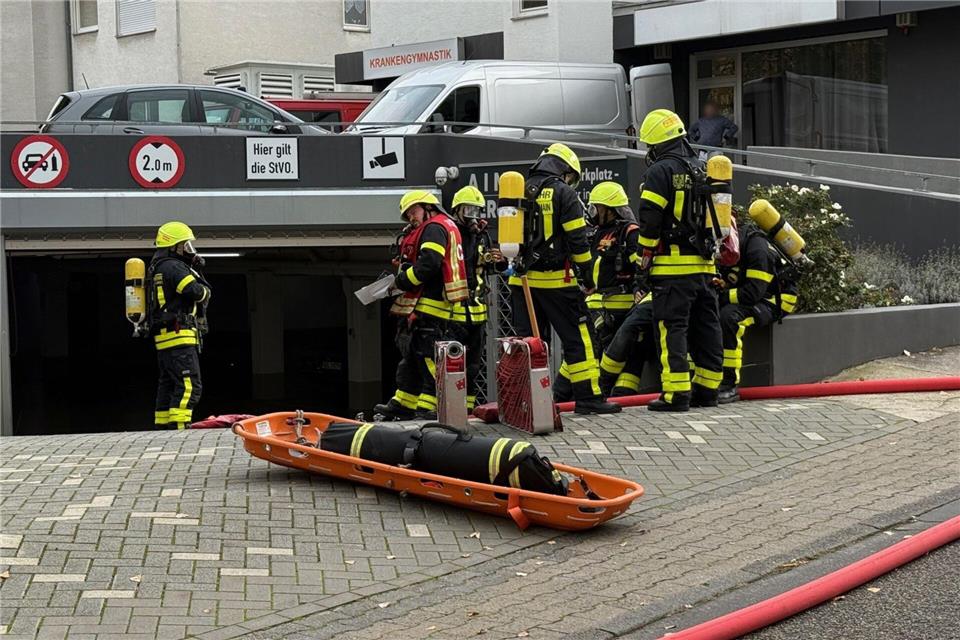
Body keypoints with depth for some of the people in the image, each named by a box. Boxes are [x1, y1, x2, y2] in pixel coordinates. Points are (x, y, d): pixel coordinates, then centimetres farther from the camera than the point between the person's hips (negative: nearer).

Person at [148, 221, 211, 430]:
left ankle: (162, 426, 19)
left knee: (168, 384, 15)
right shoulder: (173, 267, -11)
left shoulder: (157, 267, 22)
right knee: (189, 385, -14)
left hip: (164, 338, 11)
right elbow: (199, 293, -18)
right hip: (178, 335, -11)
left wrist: (194, 270, 12)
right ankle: (178, 426, -21)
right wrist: (203, 288, 6)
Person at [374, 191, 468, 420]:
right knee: (411, 354, 17)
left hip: (430, 304, -11)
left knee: (428, 357, -10)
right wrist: (400, 275, 4)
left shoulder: (435, 228, -8)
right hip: (422, 305, 11)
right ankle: (403, 403, 25)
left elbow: (428, 264, -22)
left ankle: (429, 408, -10)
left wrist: (403, 280, -10)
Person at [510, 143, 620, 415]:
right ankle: (587, 397, -1)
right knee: (578, 337, 1)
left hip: (521, 280, 6)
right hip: (554, 280, -6)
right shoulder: (563, 193, -5)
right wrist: (588, 277, -2)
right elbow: (577, 240, -8)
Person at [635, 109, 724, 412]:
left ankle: (676, 394, -11)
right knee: (706, 327, 11)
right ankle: (706, 389, 16)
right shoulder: (703, 170, 17)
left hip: (672, 266, -7)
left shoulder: (660, 171, -7)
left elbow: (649, 220, -13)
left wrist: (645, 261, -4)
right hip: (704, 264, 7)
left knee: (672, 327, -6)